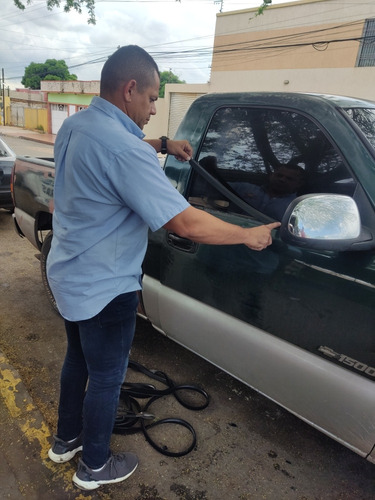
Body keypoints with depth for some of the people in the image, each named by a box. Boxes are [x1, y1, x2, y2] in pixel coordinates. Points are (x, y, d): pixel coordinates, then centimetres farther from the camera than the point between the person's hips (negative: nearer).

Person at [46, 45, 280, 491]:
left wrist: (161, 145, 13)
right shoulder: (123, 148, -29)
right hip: (103, 289, -9)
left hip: (67, 275, 9)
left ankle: (65, 440, 48)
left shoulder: (74, 125, 1)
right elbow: (187, 225, -31)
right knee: (106, 377, 12)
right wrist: (250, 236, -17)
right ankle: (94, 466, 37)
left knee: (78, 358, 26)